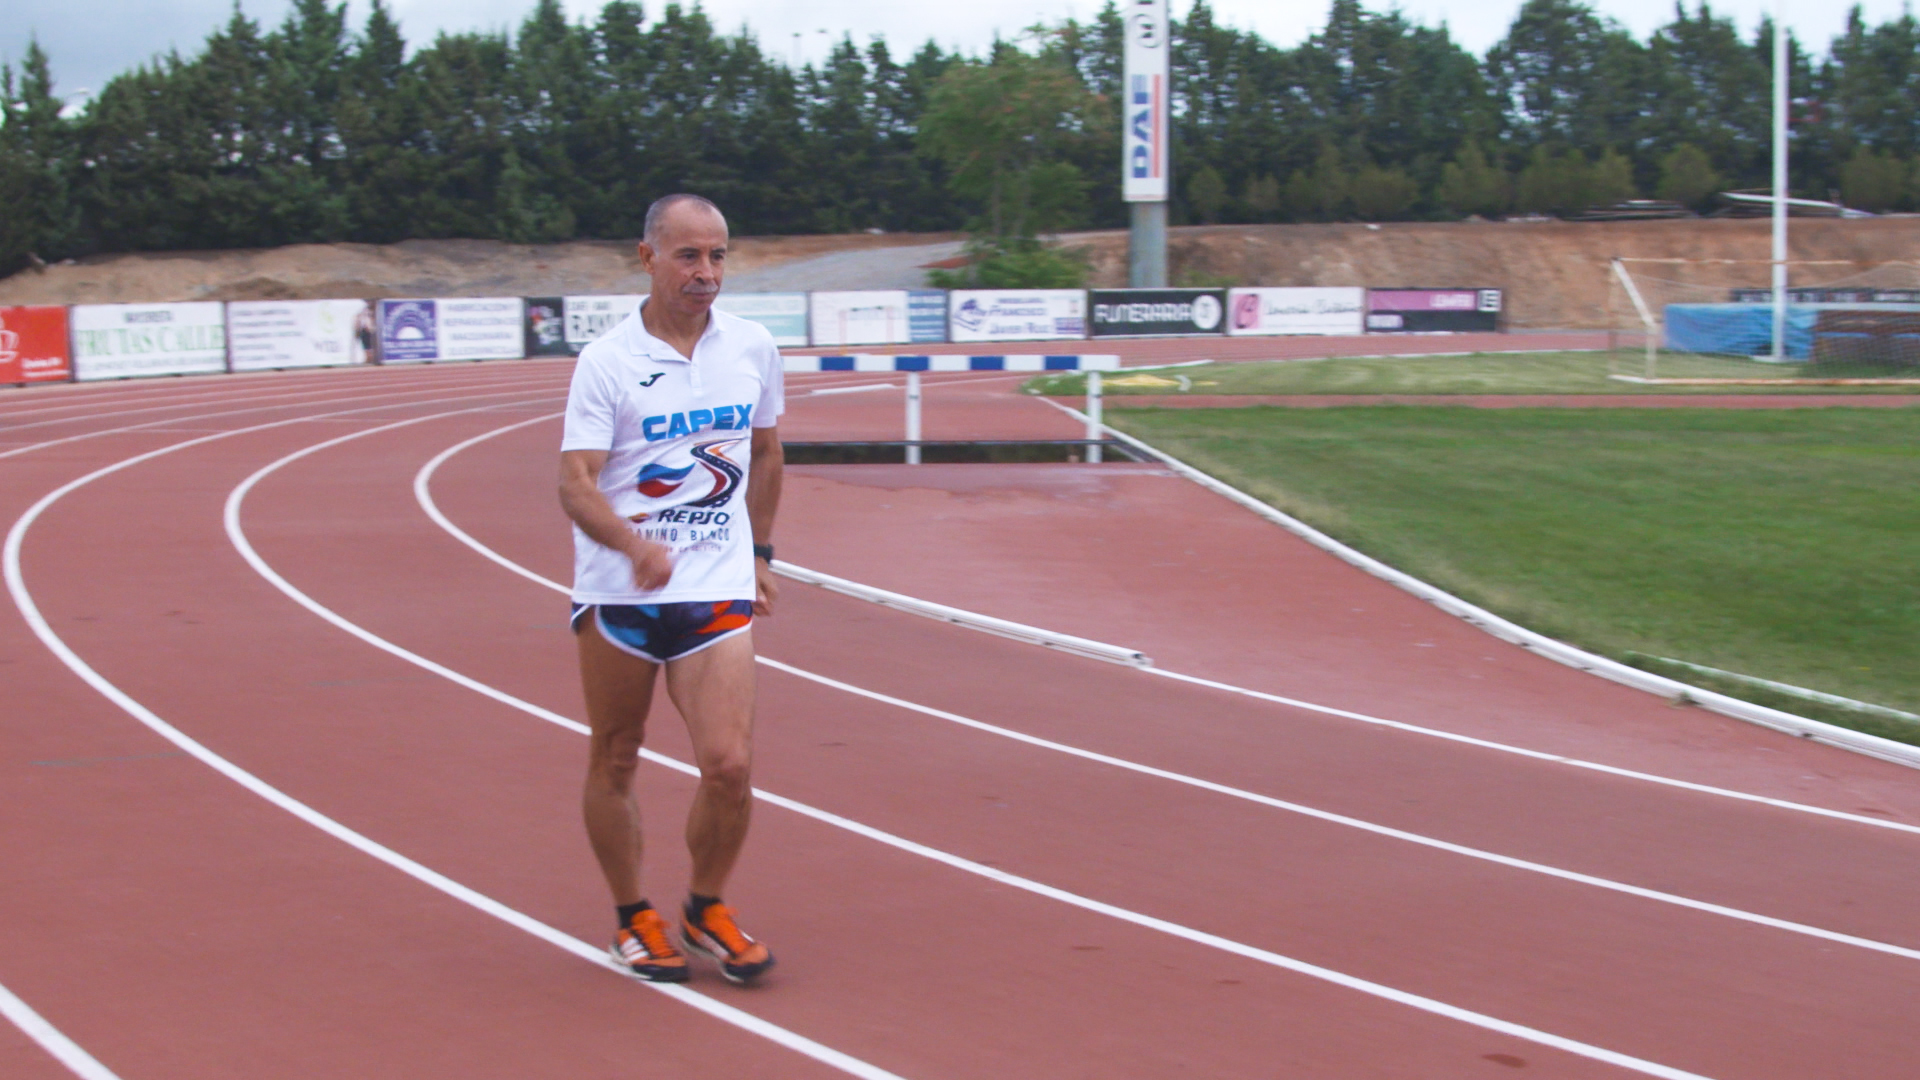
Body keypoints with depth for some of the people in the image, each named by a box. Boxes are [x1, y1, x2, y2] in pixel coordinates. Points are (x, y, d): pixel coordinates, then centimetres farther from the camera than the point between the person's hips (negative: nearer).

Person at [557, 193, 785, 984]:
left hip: (717, 590, 2)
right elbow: (576, 483, -15)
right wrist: (635, 543, -32)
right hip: (616, 591, -2)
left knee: (729, 765, -9)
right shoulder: (606, 362, -7)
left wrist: (760, 553, 23)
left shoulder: (754, 349, 5)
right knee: (614, 763, 7)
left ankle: (706, 909, 16)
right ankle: (633, 919, 27)